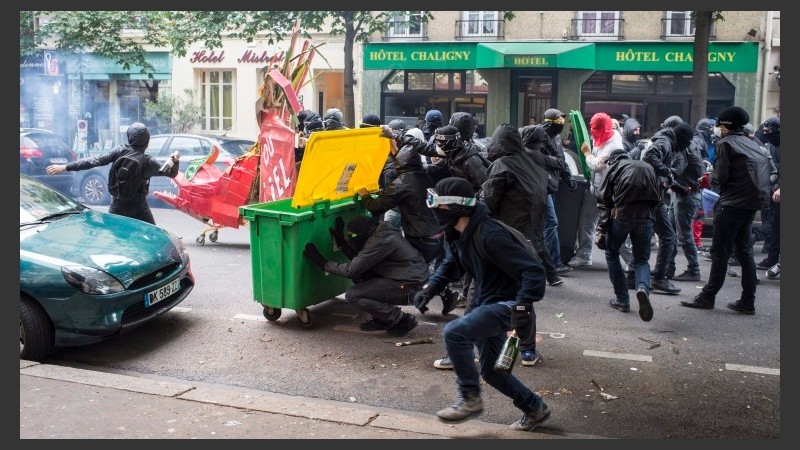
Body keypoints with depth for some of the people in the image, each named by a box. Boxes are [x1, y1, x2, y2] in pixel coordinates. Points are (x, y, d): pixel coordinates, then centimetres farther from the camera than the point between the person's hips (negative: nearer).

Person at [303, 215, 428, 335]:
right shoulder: (379, 232, 6)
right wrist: (341, 242, 9)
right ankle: (381, 319, 15)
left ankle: (402, 320, -4)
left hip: (409, 288, -10)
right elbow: (358, 259, 17)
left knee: (352, 295, -12)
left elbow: (350, 270, -20)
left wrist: (323, 263, -11)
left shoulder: (380, 242, -23)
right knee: (359, 273, 10)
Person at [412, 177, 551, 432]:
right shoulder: (455, 234, -1)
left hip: (506, 304, -10)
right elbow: (450, 265, 17)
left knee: (454, 332, -27)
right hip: (485, 303, 10)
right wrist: (429, 289, 1)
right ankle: (535, 409, 38)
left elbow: (534, 270, -29)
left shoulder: (489, 235, -28)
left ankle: (470, 399, -9)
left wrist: (523, 308, -37)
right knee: (491, 371, 17)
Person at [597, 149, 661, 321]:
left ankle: (622, 299, 16)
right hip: (645, 217, 2)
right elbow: (657, 198, 15)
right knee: (642, 259, 15)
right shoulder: (647, 167, 24)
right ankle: (643, 287, -18)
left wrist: (601, 230, 2)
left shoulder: (614, 167, 13)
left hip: (621, 215, -2)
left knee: (611, 254, 20)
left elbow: (605, 201, 5)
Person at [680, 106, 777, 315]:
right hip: (753, 203, 8)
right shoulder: (753, 143, 15)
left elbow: (721, 176, -12)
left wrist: (712, 176, 7)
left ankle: (707, 297, 4)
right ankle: (748, 301, 14)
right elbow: (773, 172, 15)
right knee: (745, 251, 12)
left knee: (720, 252, -2)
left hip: (732, 203, -8)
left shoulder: (725, 143, -7)